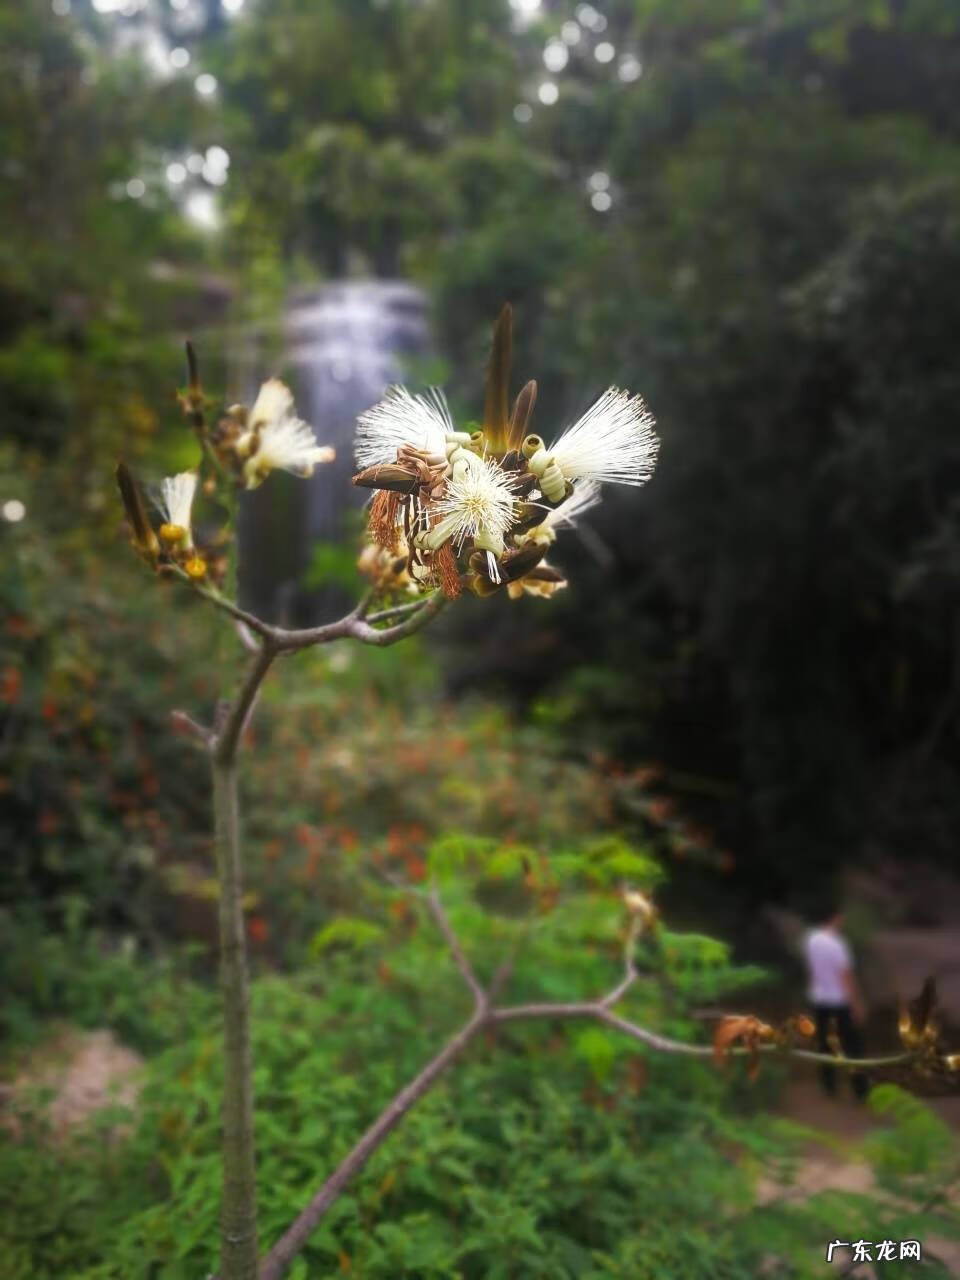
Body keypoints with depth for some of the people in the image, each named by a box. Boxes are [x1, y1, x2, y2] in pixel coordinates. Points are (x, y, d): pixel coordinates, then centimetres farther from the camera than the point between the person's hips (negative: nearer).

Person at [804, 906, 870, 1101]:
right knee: (852, 1045, 6)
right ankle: (860, 1090, 11)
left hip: (819, 999, 6)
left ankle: (829, 1087, 24)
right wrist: (857, 1004, -13)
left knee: (825, 1044, 15)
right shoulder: (837, 944, -22)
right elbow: (847, 976, -19)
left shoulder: (811, 939, -2)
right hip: (840, 1001, -6)